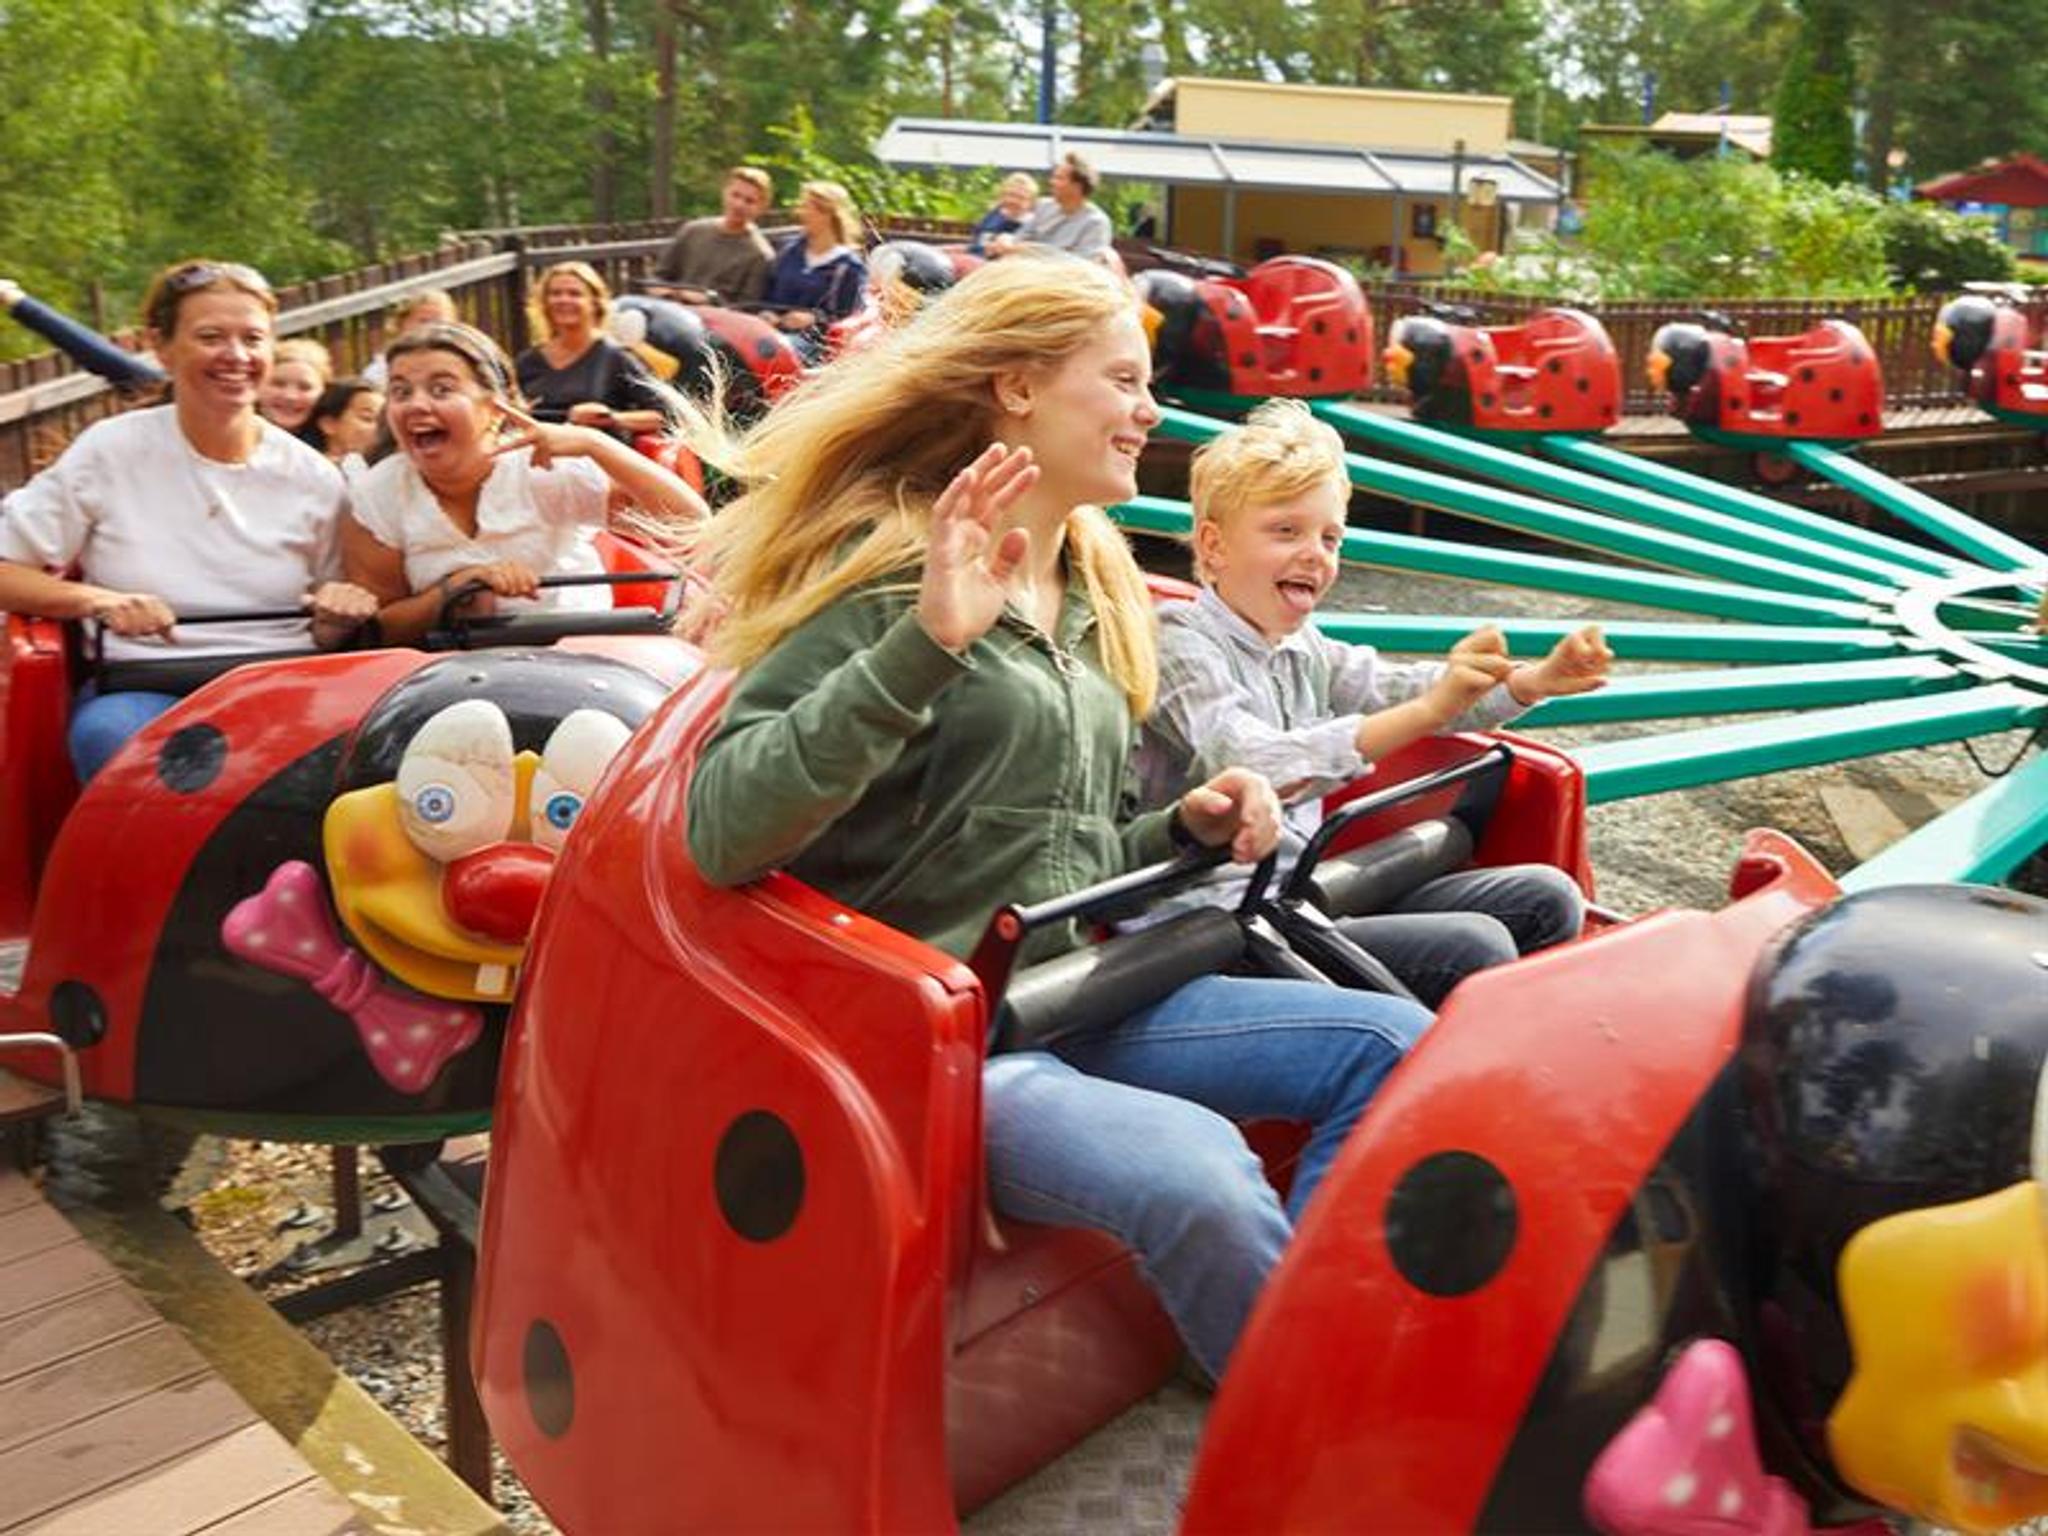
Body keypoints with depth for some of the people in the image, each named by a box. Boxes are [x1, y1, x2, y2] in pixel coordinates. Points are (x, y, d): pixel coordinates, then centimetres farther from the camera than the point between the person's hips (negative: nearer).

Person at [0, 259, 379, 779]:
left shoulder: (314, 477, 10)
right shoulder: (110, 452, 5)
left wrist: (340, 616, -7)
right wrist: (97, 601, -14)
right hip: (140, 687, 0)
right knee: (111, 731, -36)